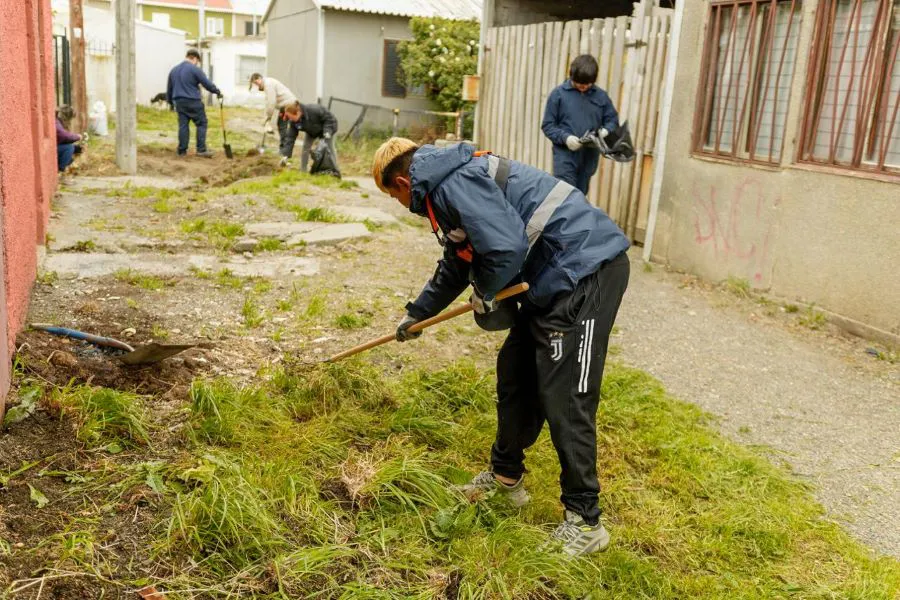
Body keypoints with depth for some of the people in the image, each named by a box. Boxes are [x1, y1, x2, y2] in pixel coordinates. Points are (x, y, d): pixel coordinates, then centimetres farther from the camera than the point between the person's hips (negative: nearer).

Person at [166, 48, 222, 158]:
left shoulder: (174, 70, 14)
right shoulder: (195, 69, -8)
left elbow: (169, 88, 21)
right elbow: (207, 83, -7)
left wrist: (170, 101, 32)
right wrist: (218, 92, 8)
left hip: (179, 102, 6)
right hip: (193, 102, -6)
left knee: (183, 125, 8)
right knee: (201, 124, 2)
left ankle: (182, 150, 7)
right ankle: (201, 149, -5)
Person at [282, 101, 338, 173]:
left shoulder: (313, 110, -42)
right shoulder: (293, 121, -26)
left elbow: (329, 118, -28)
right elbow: (291, 137, -23)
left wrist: (327, 131, -39)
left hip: (327, 128, -4)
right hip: (311, 131, 5)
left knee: (329, 148, -4)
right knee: (305, 148, -5)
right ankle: (302, 171, 6)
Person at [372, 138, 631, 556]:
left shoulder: (454, 183, -14)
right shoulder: (450, 185, 20)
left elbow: (506, 247, -26)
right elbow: (455, 267, 33)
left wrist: (485, 294, -4)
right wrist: (417, 314, 45)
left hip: (587, 272, -11)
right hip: (557, 278, 11)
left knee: (563, 400, -6)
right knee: (515, 374, 17)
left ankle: (584, 522, 7)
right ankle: (506, 477, 34)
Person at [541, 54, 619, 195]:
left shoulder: (601, 96, 7)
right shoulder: (559, 94, -2)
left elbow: (613, 120, 14)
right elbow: (548, 125, -2)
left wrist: (606, 131, -9)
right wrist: (565, 137, -20)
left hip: (589, 157, 4)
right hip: (565, 155, -4)